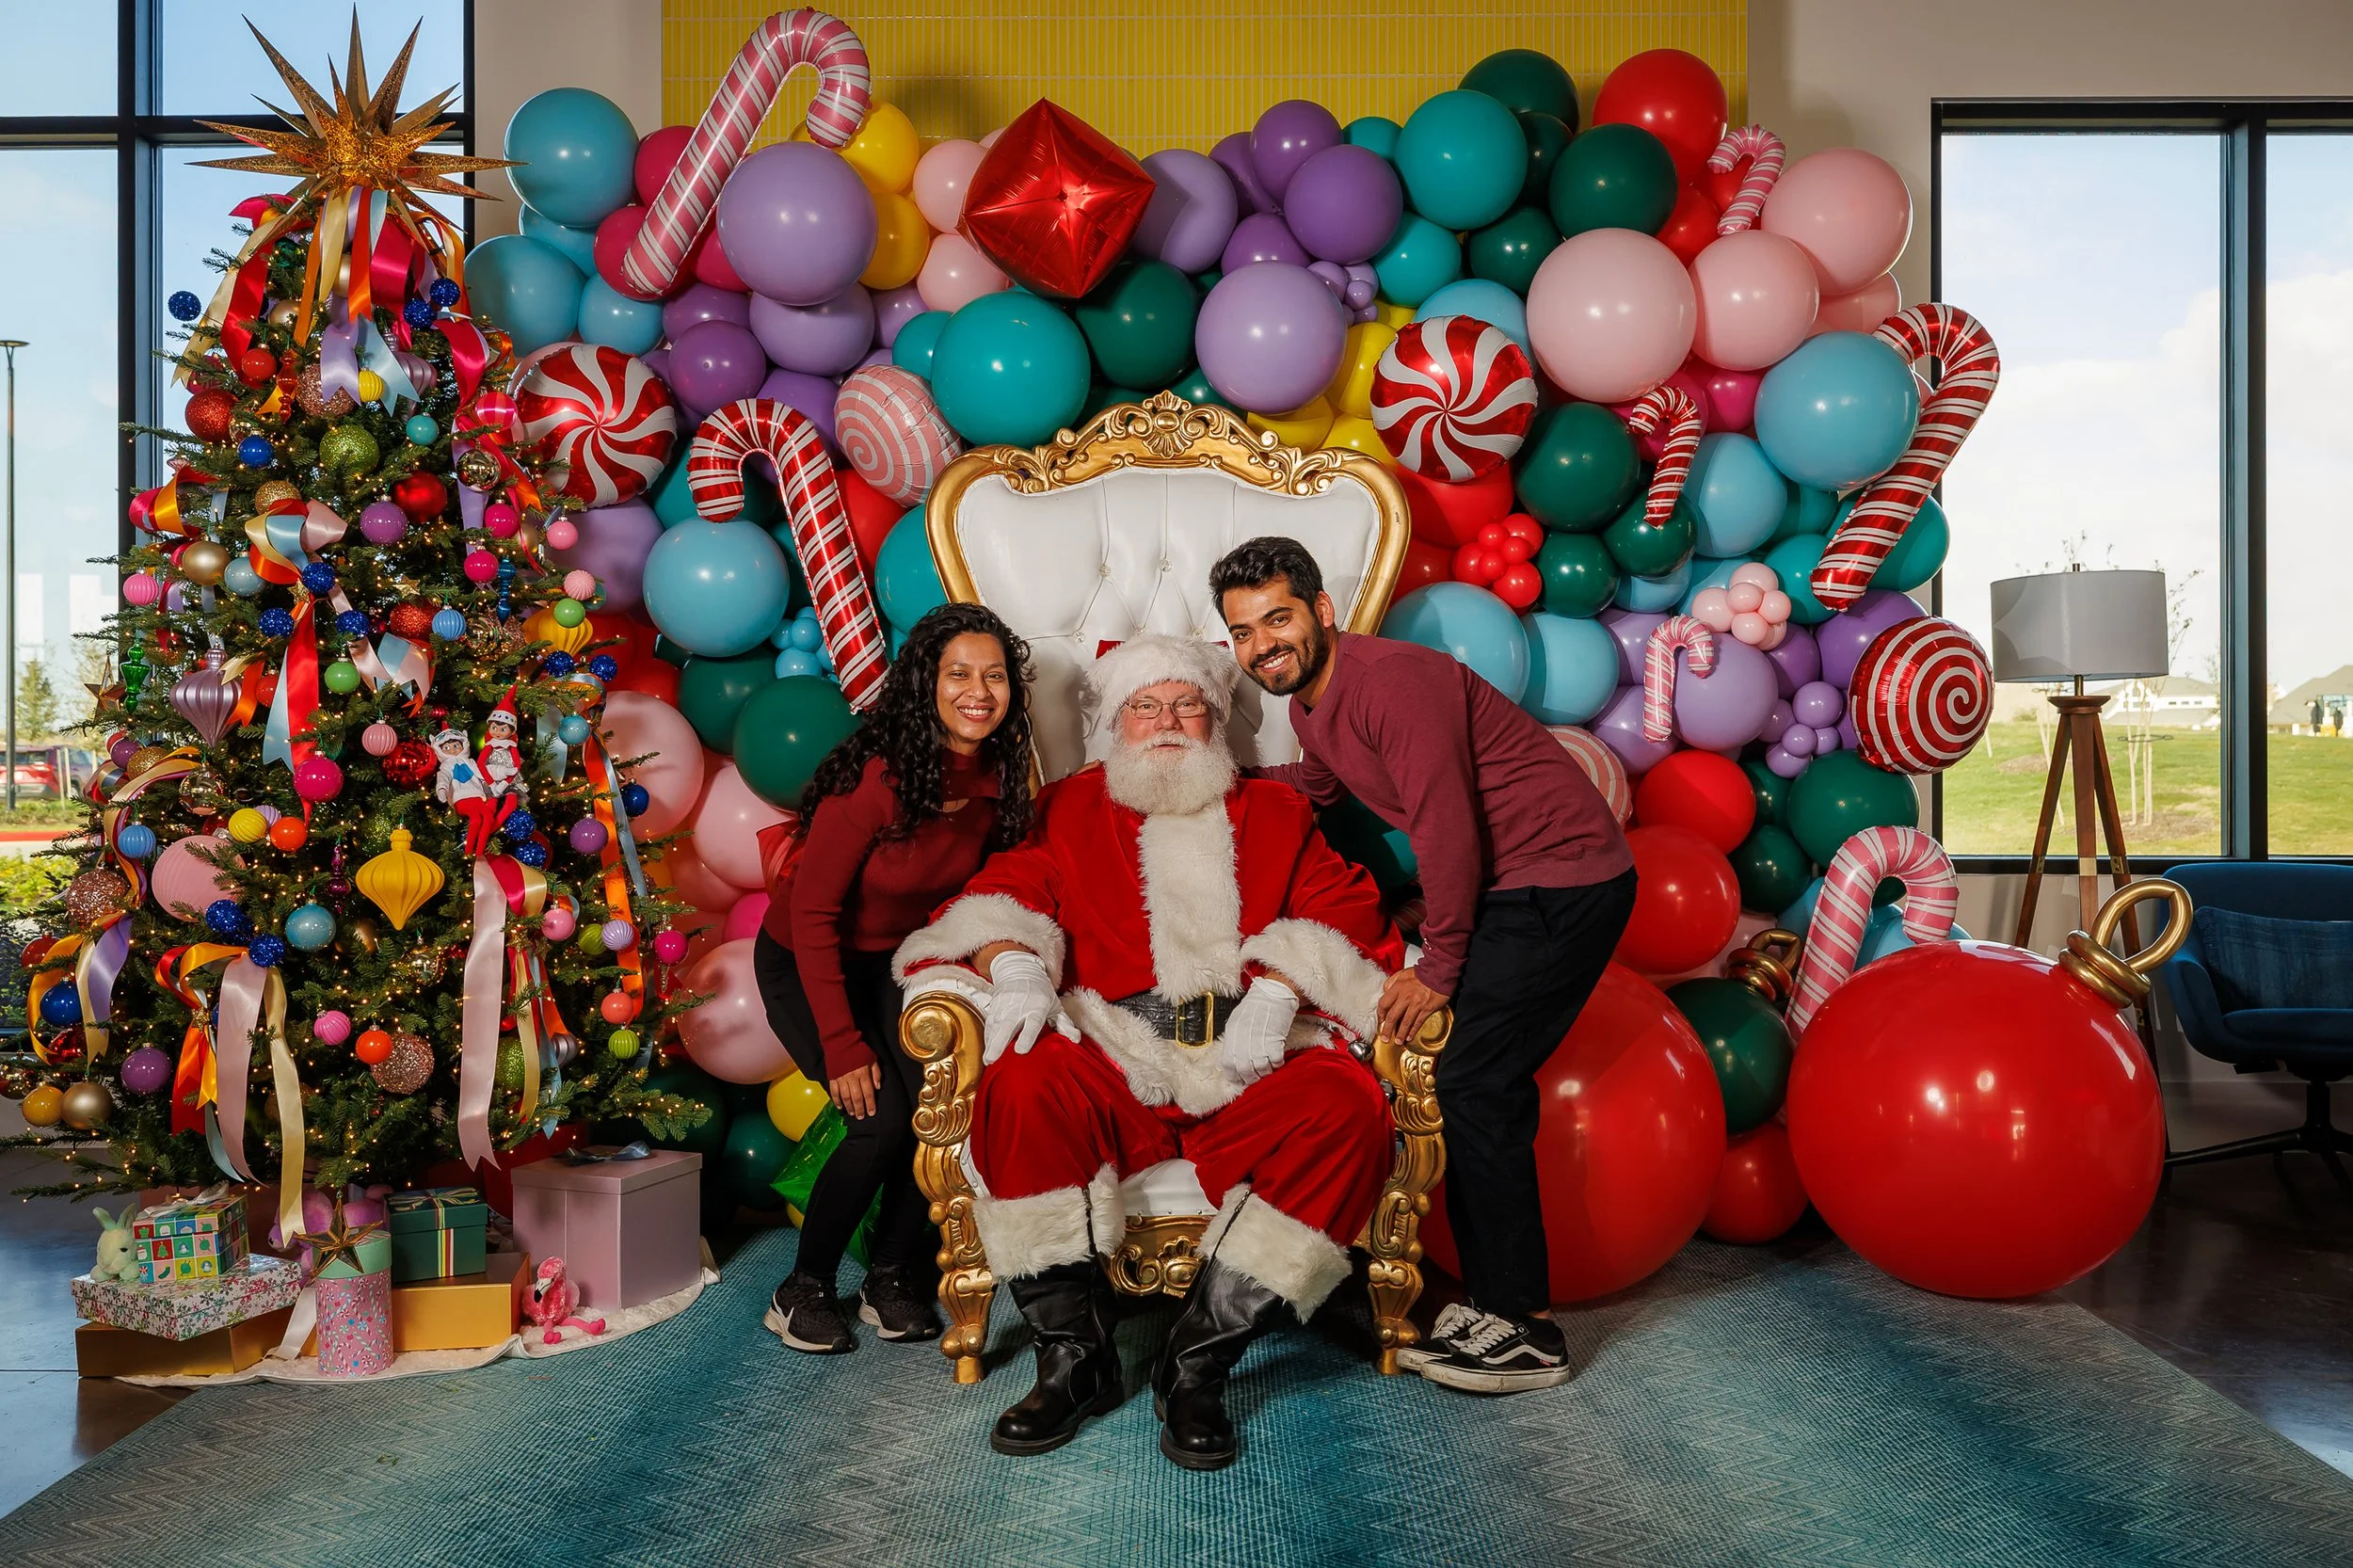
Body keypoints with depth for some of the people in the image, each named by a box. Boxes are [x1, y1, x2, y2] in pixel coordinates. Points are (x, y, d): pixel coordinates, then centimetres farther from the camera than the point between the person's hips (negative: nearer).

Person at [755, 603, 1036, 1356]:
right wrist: (843, 1046, -24)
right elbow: (811, 911, -24)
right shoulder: (877, 776, -29)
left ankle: (891, 1280, 5)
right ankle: (803, 1292, 1)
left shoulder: (996, 778, -10)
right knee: (885, 1116, -20)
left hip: (893, 962, 5)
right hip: (803, 962, -5)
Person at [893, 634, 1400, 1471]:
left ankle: (1199, 1358, -23)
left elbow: (1345, 911, 9)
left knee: (1348, 1105, -31)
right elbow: (1003, 889, 9)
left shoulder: (1278, 815, 22)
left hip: (1254, 1067, 1)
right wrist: (1014, 962, -15)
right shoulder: (1071, 809, 23)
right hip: (1114, 1069, 0)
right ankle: (1075, 1354, -18)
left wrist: (1277, 988, -11)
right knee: (1021, 1085, -32)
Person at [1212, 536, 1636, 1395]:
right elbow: (1316, 784, 32)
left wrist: (1438, 969, -16)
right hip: (1511, 885, 10)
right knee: (1478, 1087, 9)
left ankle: (1523, 1330, -3)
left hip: (1561, 881, -10)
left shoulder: (1393, 678, -21)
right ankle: (1494, 1301, 17)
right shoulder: (1309, 701, 10)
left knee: (1474, 1084, -12)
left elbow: (1448, 833, -23)